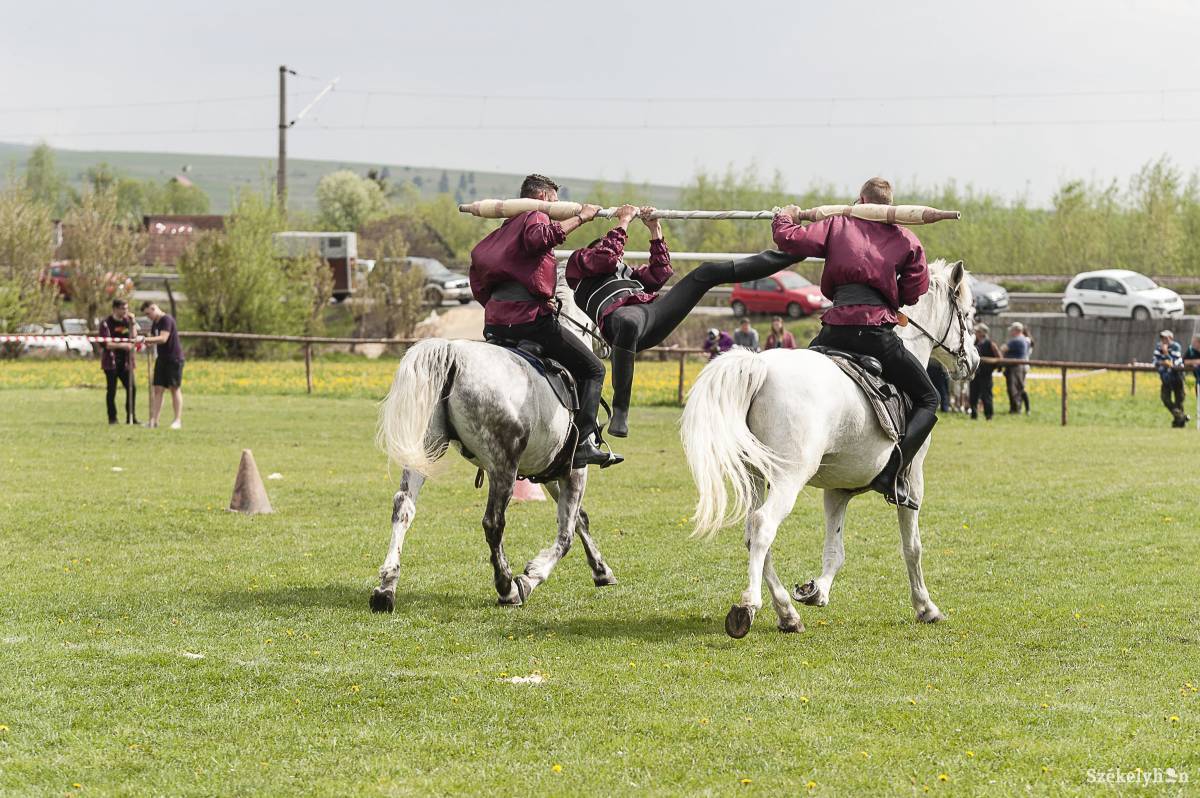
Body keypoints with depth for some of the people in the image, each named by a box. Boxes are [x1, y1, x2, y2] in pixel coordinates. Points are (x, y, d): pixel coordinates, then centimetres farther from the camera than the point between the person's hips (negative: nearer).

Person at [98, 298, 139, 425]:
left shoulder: (128, 321, 10)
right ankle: (112, 418, 9)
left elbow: (134, 339, 6)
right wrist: (122, 345, -21)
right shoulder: (106, 323, -7)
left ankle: (131, 417, 6)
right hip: (111, 361, -4)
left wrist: (133, 323, -2)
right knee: (111, 390, 0)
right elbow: (104, 343, -13)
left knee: (132, 387, -3)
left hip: (125, 362, 4)